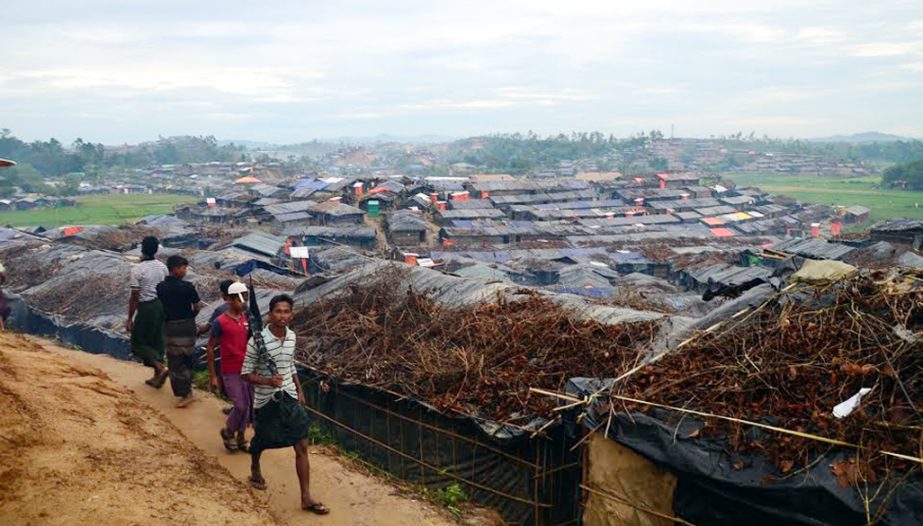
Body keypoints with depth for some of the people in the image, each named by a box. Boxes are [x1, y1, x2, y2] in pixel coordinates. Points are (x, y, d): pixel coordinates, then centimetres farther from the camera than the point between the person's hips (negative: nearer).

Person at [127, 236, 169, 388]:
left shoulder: (137, 270, -16)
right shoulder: (162, 267, 2)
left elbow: (134, 297, -15)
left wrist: (130, 319, -8)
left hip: (146, 307, -6)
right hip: (161, 306, 6)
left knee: (138, 343, 7)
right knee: (157, 342, 16)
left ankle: (161, 368, -10)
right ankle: (157, 377, 21)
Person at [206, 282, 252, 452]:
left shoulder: (247, 318, 4)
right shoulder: (220, 322, -10)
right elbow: (210, 349, -5)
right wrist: (212, 376, -6)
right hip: (231, 372, -5)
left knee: (248, 405, 8)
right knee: (240, 406, -7)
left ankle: (241, 437, 25)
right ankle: (228, 431, 19)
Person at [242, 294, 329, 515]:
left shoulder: (291, 336, 0)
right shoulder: (258, 340, -18)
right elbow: (246, 372, -13)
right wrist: (267, 381, -29)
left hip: (290, 398, 4)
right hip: (266, 401, -4)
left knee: (302, 446, -2)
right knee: (261, 442, 19)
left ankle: (306, 497, 4)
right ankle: (255, 470, 52)